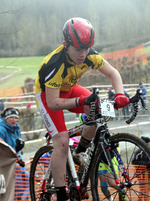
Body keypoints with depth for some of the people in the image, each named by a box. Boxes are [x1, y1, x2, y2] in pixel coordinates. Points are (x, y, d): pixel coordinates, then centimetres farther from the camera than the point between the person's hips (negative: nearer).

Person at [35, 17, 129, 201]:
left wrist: (120, 94, -30)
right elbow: (52, 103, -37)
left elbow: (113, 73, -11)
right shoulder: (55, 64, -38)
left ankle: (79, 153, 3)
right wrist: (81, 101, -49)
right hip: (48, 94, -5)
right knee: (62, 143, -18)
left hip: (68, 89, 6)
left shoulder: (89, 55, -23)